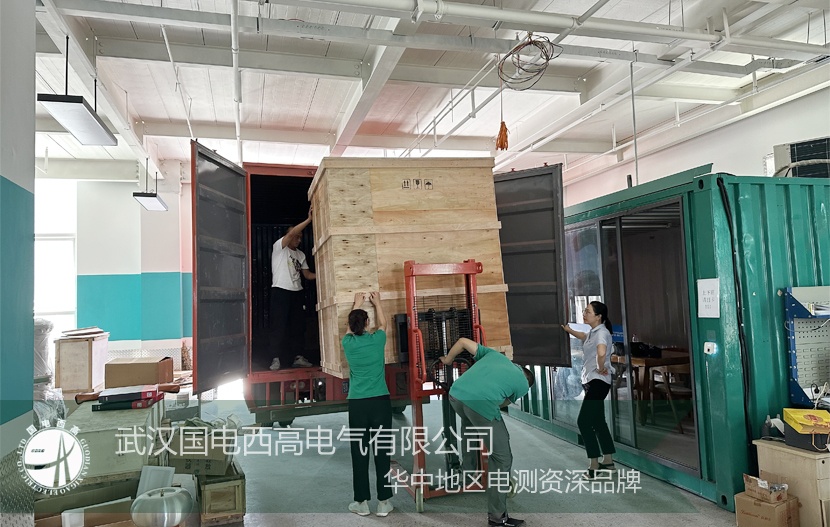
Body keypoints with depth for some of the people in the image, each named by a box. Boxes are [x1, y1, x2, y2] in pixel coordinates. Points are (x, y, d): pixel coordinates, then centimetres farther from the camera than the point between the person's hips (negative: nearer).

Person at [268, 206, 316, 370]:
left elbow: (307, 274, 16)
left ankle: (297, 357, 11)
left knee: (298, 325, 5)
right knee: (279, 325, -6)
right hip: (280, 291, -6)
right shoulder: (279, 246, -2)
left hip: (297, 292, 6)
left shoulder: (300, 254, 17)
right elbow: (292, 233, -18)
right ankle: (277, 358, -1)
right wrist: (309, 219, -21)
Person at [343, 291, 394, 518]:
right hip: (380, 401, -1)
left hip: (357, 404, 1)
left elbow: (351, 327, 24)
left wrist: (357, 304, 38)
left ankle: (362, 502, 14)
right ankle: (383, 502, 10)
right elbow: (382, 323, 21)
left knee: (359, 452, 7)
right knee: (382, 451, 4)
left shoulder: (348, 343, 1)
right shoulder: (377, 340, -2)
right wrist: (376, 302, 36)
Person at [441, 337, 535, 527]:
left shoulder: (494, 354, 32)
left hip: (456, 394, 5)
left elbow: (462, 341, 30)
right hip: (481, 404, -5)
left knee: (469, 423, 39)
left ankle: (468, 469, 48)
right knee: (502, 458, 12)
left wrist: (447, 360, 44)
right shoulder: (523, 384, 23)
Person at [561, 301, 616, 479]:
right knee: (597, 422, 14)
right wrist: (568, 329, 39)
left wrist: (601, 368, -23)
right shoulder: (593, 332, 11)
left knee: (583, 422, -10)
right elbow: (583, 337, 37)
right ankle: (608, 461, 24)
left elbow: (602, 352, -39)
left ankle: (594, 466, -3)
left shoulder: (602, 332, -18)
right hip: (591, 381, 10)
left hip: (598, 382, -10)